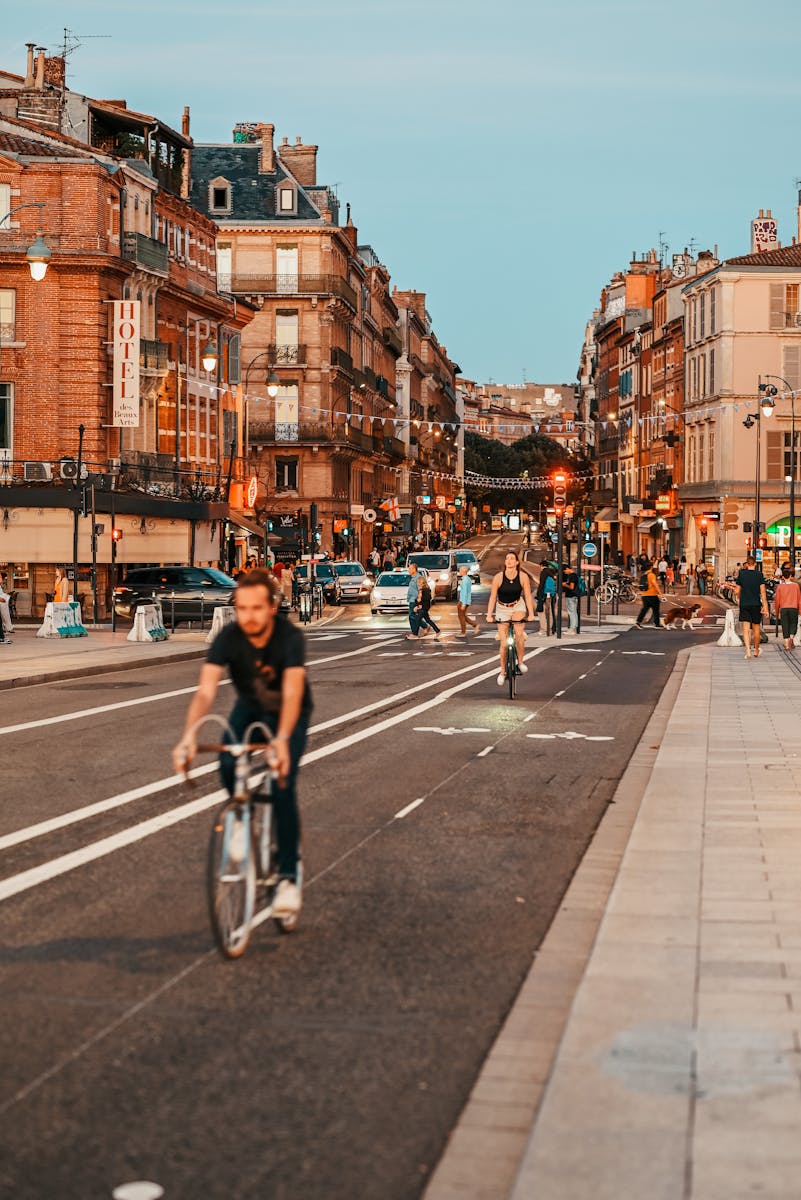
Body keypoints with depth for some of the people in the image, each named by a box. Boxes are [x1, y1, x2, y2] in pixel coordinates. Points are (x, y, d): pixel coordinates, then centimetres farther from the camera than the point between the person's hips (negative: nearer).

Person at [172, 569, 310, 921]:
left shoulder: (291, 637, -33)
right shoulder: (228, 638, -27)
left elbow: (292, 693, -45)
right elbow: (205, 692, -37)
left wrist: (282, 740, -62)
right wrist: (188, 737, -53)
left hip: (289, 713, -3)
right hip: (248, 708, 3)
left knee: (282, 784, -20)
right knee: (227, 766, -23)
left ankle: (288, 877, -11)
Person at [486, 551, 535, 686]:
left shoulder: (523, 576, -14)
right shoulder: (498, 577, -17)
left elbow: (527, 595, -10)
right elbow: (492, 597, -14)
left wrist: (531, 613, -18)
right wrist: (489, 615, -20)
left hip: (518, 606, 0)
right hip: (502, 609, 0)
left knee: (519, 633, -26)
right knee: (503, 643, -3)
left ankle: (520, 661, -4)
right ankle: (502, 672, 14)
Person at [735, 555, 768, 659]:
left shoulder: (741, 574, -1)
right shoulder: (759, 574, -4)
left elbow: (737, 591, 2)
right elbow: (762, 592, -8)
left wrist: (738, 600, 23)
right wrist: (765, 606, -7)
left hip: (744, 605, 0)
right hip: (756, 604, 0)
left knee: (746, 629, -4)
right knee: (756, 629, 14)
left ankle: (748, 650, -22)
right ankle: (756, 651, 27)